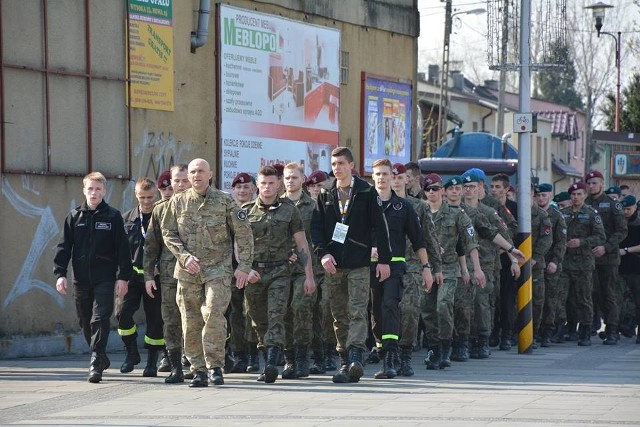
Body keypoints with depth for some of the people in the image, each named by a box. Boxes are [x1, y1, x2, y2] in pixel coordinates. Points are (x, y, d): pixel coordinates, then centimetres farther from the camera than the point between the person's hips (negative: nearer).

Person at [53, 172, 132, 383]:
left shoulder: (113, 217, 1)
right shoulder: (74, 216, 8)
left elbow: (122, 248, 0)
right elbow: (64, 246, 8)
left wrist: (123, 276, -6)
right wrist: (60, 273, -2)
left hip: (105, 278, -3)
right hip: (81, 279, 3)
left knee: (100, 319, -12)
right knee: (86, 322, 11)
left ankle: (96, 364, -14)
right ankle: (101, 358, 28)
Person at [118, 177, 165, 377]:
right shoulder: (127, 219, 8)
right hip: (133, 275, 2)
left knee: (155, 318, 2)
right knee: (123, 312, -12)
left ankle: (152, 362, 13)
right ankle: (132, 352, 8)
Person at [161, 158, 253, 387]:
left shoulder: (225, 201, 3)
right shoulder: (178, 202, 8)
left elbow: (243, 234, 4)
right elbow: (168, 233, 8)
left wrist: (244, 265, -2)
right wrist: (185, 256, -7)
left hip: (218, 269, -3)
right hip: (188, 272, 3)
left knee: (213, 314, -19)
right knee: (191, 323, 2)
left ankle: (215, 366, -11)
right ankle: (198, 370, 11)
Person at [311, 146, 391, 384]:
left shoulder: (366, 192, 2)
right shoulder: (325, 196, 12)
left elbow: (380, 226, 0)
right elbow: (316, 227, 8)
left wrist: (384, 259, -4)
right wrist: (323, 253, -9)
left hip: (359, 264, -4)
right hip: (333, 264, 4)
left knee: (357, 312, -13)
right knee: (339, 316, 5)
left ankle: (355, 357, -23)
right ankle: (345, 362, 8)